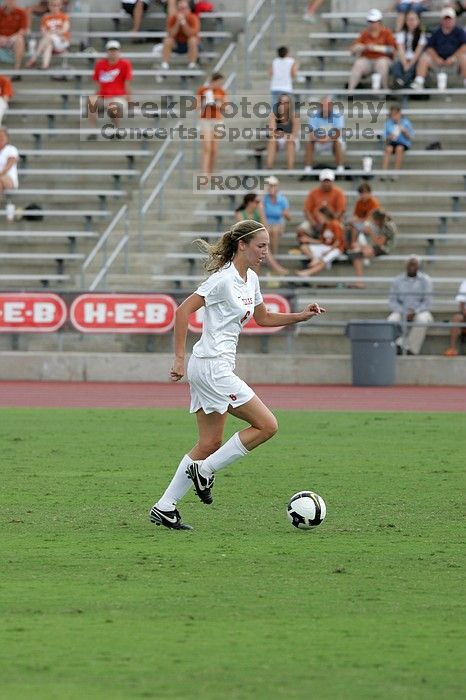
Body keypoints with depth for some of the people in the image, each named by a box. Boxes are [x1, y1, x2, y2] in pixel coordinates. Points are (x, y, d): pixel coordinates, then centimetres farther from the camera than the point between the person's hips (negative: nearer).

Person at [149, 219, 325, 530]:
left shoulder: (251, 279, 13)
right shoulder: (224, 279, -15)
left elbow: (263, 317, 28)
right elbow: (183, 311, -16)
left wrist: (300, 316, 15)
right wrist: (179, 358, -18)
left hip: (216, 368, 10)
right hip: (212, 367, -10)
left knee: (211, 443, 9)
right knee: (267, 425, -9)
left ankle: (164, 508, 10)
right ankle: (205, 470, -2)